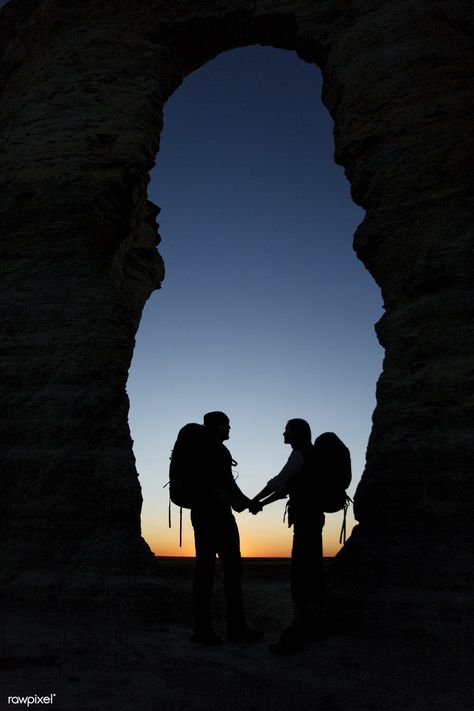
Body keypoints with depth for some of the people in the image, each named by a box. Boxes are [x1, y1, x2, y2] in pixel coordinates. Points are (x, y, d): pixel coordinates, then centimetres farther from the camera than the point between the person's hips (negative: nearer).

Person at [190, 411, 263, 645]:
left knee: (233, 567, 6)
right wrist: (232, 500, -25)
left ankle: (236, 626, 12)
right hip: (206, 513, -9)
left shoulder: (222, 451, 18)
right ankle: (202, 628, 6)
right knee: (205, 568, -4)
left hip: (223, 514, 9)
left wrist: (247, 501, 7)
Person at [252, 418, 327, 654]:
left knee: (300, 572, -15)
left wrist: (253, 501, 2)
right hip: (311, 517, 10)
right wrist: (261, 504, 11)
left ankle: (297, 632, -18)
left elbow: (278, 481, -9)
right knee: (313, 570, 11)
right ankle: (315, 625, 16)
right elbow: (286, 487, 18)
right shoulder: (308, 456, 19)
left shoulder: (300, 453, -10)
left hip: (306, 517, -10)